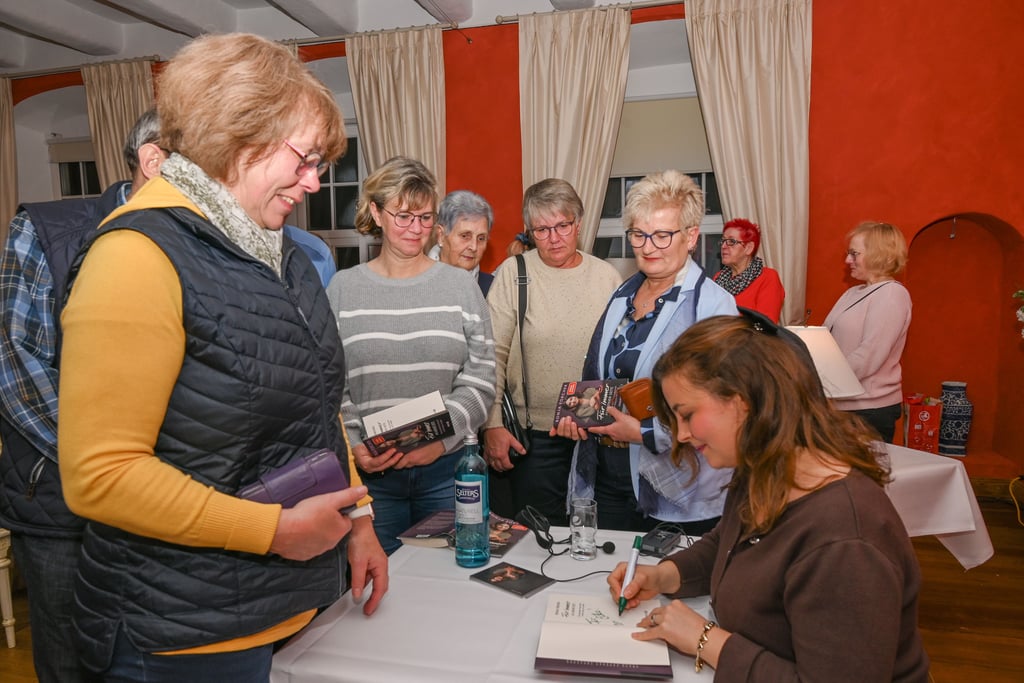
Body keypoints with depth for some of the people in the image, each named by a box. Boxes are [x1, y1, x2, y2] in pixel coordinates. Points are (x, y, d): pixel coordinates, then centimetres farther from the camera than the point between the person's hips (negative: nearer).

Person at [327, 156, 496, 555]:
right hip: (369, 471, 0)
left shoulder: (461, 286, 4)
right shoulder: (342, 289, 3)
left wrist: (442, 438, -12)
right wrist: (353, 446, -11)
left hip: (447, 467, 1)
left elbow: (480, 380, -1)